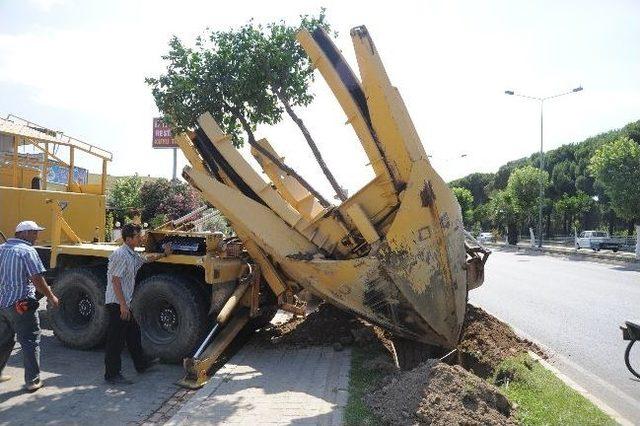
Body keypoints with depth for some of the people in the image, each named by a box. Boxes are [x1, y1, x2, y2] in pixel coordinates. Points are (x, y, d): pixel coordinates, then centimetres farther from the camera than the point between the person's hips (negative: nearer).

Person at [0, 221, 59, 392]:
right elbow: (37, 279, -17)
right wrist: (51, 297, -6)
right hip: (20, 304, -8)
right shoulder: (27, 251, -13)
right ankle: (32, 381, 4)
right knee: (30, 341, 1)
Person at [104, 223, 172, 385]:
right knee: (116, 340, -2)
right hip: (117, 304, -10)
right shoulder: (121, 255, -18)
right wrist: (123, 304, -23)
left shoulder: (132, 255, 13)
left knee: (133, 333, 20)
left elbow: (146, 259, 35)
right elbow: (115, 280, -22)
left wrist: (163, 254, 30)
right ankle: (112, 375, 8)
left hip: (125, 303, 10)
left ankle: (141, 364, 33)